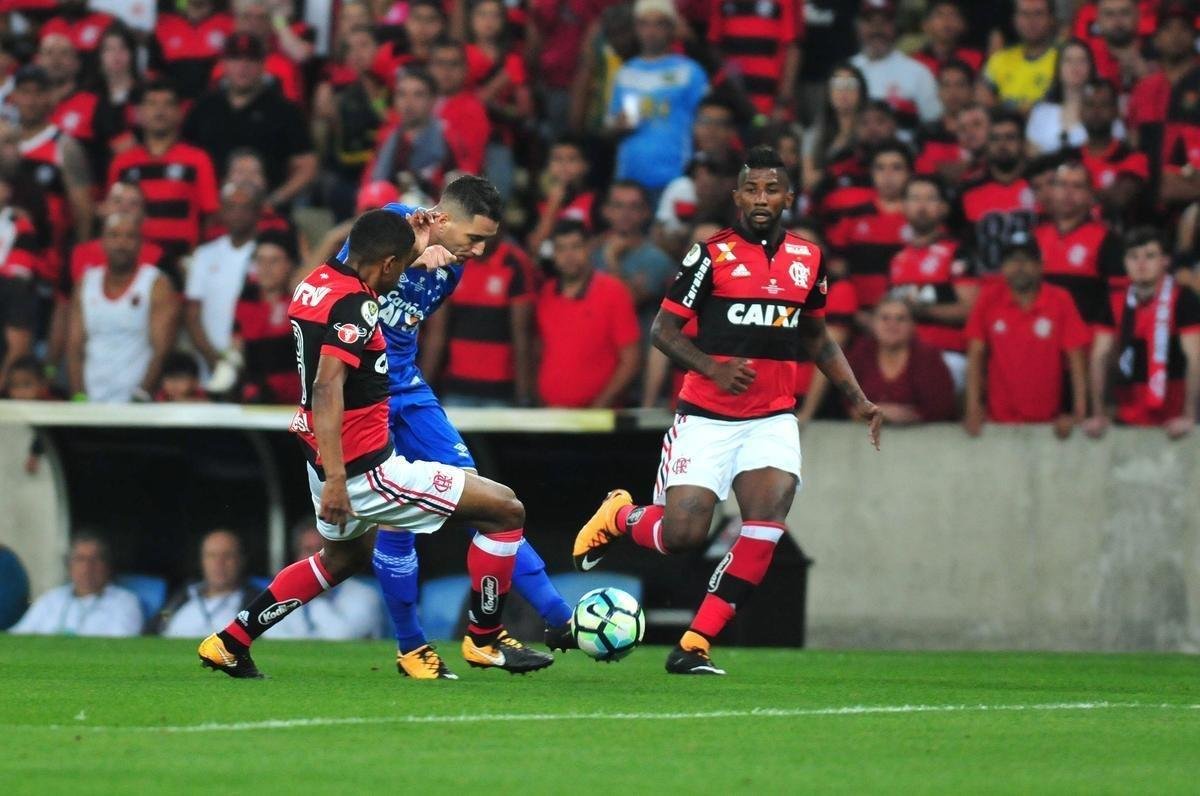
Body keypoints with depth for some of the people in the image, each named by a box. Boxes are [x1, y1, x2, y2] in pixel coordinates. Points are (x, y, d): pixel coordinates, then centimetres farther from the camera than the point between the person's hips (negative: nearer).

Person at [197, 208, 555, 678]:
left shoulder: (316, 283, 6)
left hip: (334, 464, 10)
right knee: (505, 510, -3)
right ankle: (484, 639, 8)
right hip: (364, 469, -10)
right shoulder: (353, 305, -21)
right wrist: (335, 478, -35)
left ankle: (230, 642, 33)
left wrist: (413, 249, 23)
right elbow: (327, 387, -31)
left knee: (343, 558, 36)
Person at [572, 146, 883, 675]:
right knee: (682, 534, -11)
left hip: (773, 419, 4)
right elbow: (663, 329, -5)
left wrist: (858, 400, 14)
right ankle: (618, 516, 26)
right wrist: (714, 368, -21)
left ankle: (692, 647, -11)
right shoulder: (712, 254, -6)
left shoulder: (808, 259, 9)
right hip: (707, 417, -3)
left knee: (767, 525, -18)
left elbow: (817, 338, 22)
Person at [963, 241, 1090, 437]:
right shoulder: (989, 300, 0)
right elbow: (976, 355, 0)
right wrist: (973, 410, -8)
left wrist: (1079, 414, -11)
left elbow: (1076, 360, -3)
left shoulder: (1060, 301, -3)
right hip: (1000, 419, 0)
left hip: (1047, 420, 0)